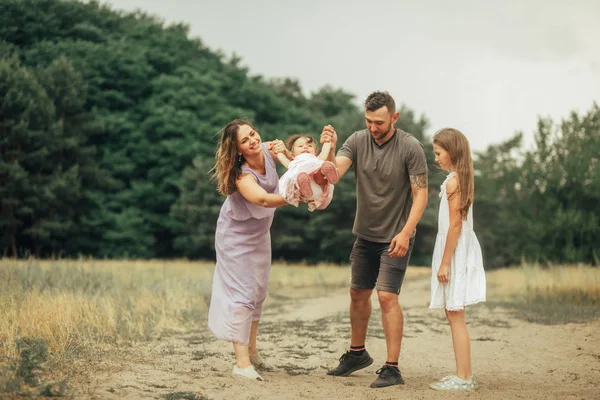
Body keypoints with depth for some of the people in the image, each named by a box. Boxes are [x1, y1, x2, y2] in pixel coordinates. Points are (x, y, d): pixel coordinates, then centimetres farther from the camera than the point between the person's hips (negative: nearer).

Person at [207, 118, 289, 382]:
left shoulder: (268, 151, -15)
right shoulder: (242, 175, -34)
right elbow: (263, 199, -53)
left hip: (259, 234, 7)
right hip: (236, 236, -7)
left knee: (258, 292, 16)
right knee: (242, 293, -11)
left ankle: (251, 350, 31)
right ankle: (242, 362, -11)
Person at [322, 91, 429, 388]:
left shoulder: (410, 148, -16)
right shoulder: (357, 141, -6)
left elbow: (420, 194, -15)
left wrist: (406, 232, -24)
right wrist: (329, 150, -38)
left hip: (395, 238, -5)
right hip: (365, 234, 5)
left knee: (387, 296, -13)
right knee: (358, 293, 16)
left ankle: (392, 368, -7)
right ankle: (357, 353, 35)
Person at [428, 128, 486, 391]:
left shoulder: (453, 181, -15)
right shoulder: (463, 179, 13)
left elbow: (455, 224, -19)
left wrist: (444, 262, -17)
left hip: (455, 251, -10)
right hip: (460, 251, 10)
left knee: (455, 316, -7)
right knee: (454, 316, 13)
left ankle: (463, 378, -6)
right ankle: (463, 375, 17)